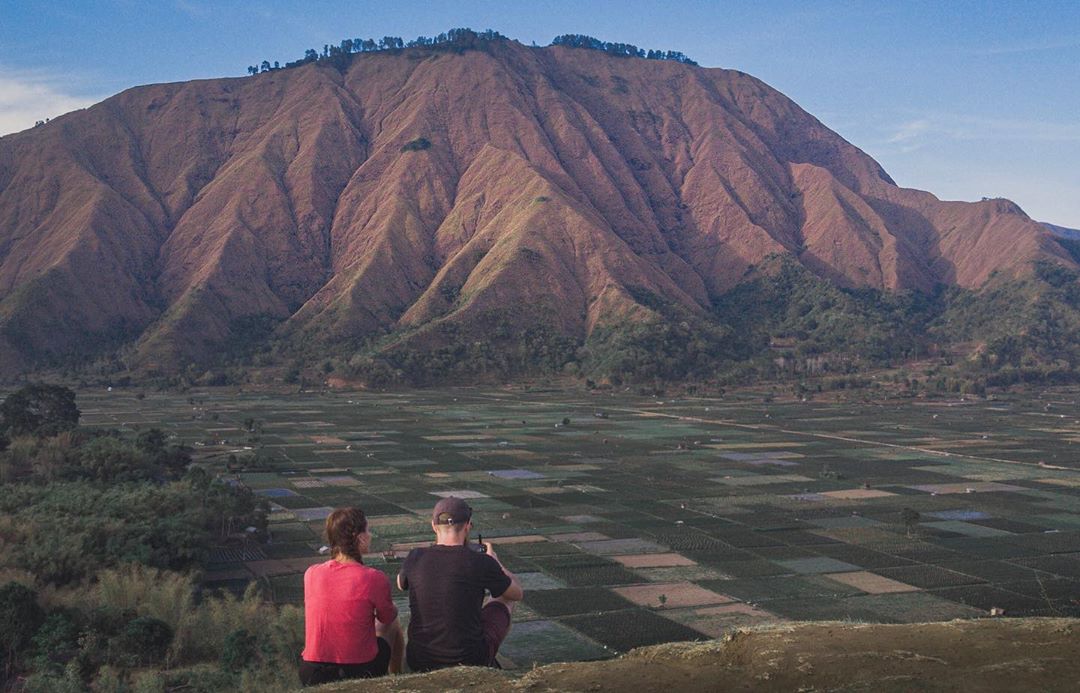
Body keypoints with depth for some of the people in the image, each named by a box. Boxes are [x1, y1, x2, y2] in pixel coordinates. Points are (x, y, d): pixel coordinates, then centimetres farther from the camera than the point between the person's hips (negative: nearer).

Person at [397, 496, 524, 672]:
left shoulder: (415, 558, -7)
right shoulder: (481, 563, -15)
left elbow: (401, 584, 18)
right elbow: (517, 593, 3)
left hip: (419, 662, 3)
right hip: (471, 661, -3)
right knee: (505, 599, 23)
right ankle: (487, 663, 39)